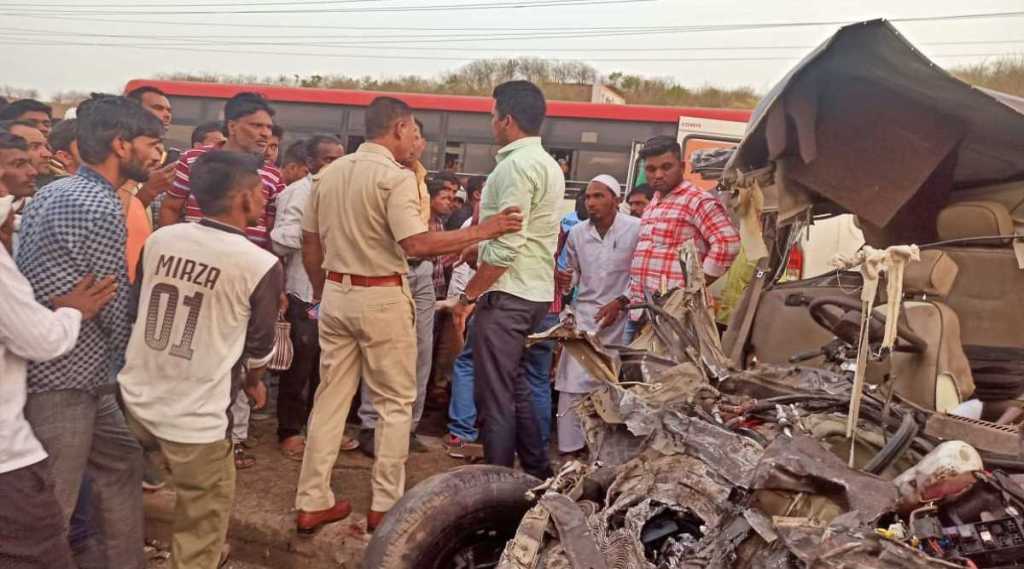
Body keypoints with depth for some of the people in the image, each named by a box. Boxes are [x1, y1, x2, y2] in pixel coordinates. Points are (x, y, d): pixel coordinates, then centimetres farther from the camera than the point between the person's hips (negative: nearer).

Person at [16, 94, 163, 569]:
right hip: (63, 377, -10)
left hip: (78, 371, 10)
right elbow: (117, 312, -15)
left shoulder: (57, 191, 11)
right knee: (50, 505, 1)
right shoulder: (99, 209, -19)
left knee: (122, 463, 21)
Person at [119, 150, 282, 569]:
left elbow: (135, 310, 13)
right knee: (201, 530, 12)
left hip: (135, 399, 6)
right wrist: (253, 382, 20)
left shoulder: (160, 239, -2)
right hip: (196, 418, -5)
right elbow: (259, 348, -3)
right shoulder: (262, 265, -16)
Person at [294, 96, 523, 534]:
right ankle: (385, 505, 14)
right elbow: (417, 244, -23)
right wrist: (482, 231, -18)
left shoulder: (330, 173, 8)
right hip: (382, 299, -6)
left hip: (336, 294, 7)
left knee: (331, 398, 13)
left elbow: (310, 246, 12)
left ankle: (312, 503, 18)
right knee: (395, 403, 7)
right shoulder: (396, 177, -13)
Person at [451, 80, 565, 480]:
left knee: (495, 395, -1)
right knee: (515, 386, 20)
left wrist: (468, 296, -15)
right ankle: (537, 472, 29)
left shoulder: (516, 165, -16)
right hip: (536, 292, 10)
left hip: (507, 294, -10)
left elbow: (506, 245, -22)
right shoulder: (547, 164, 15)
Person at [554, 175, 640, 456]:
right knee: (572, 383, -2)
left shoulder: (636, 229, -7)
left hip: (622, 315, -3)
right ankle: (570, 447, 7)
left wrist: (621, 302, -14)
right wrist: (565, 279, -3)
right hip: (585, 312, 3)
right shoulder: (577, 232, 5)